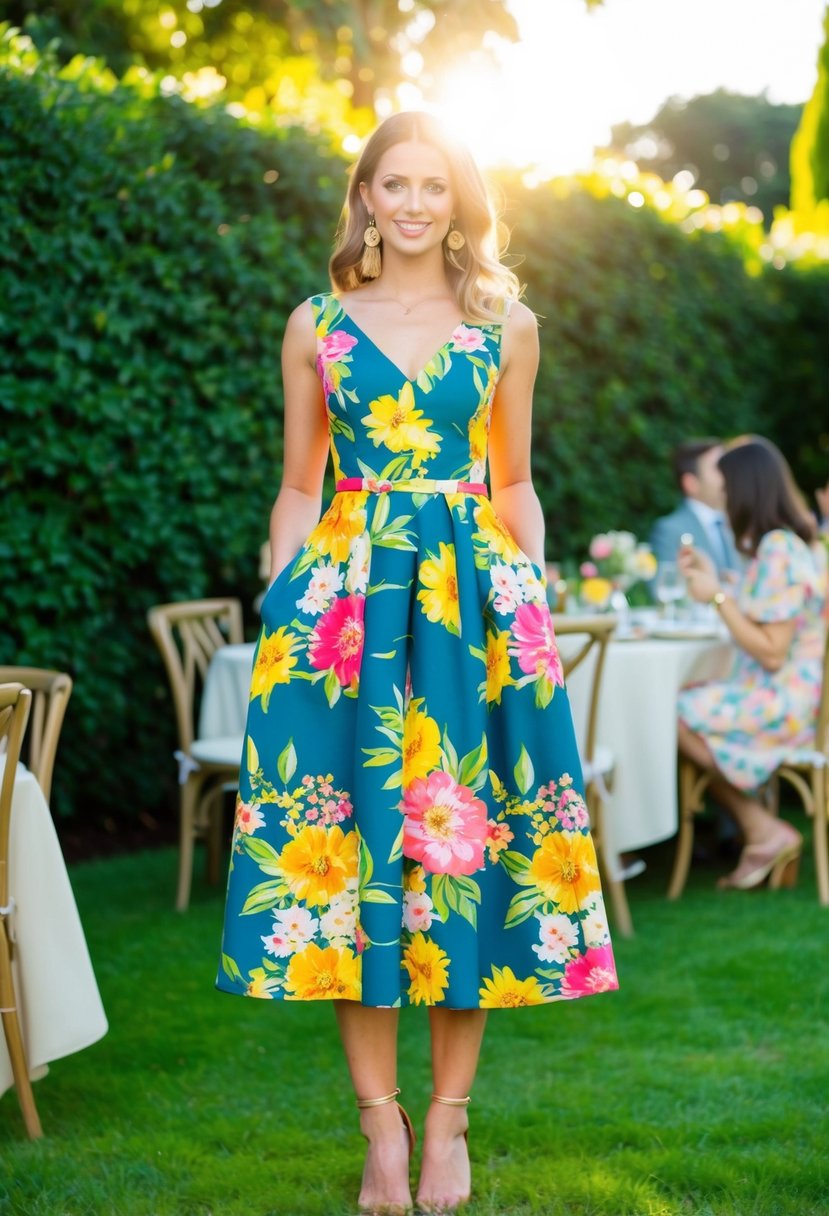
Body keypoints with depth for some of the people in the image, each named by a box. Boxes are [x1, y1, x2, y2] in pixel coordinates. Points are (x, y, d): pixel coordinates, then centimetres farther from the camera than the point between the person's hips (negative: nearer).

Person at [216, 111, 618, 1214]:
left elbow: (516, 484, 14)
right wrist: (281, 612, 4)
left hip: (478, 597, 0)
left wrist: (535, 604, 5)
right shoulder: (317, 326, 9)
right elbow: (298, 489, 12)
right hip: (342, 596, 0)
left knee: (467, 842, -1)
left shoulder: (507, 326, 9)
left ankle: (448, 1119, 11)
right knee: (345, 837, -3)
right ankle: (382, 1124, 7)